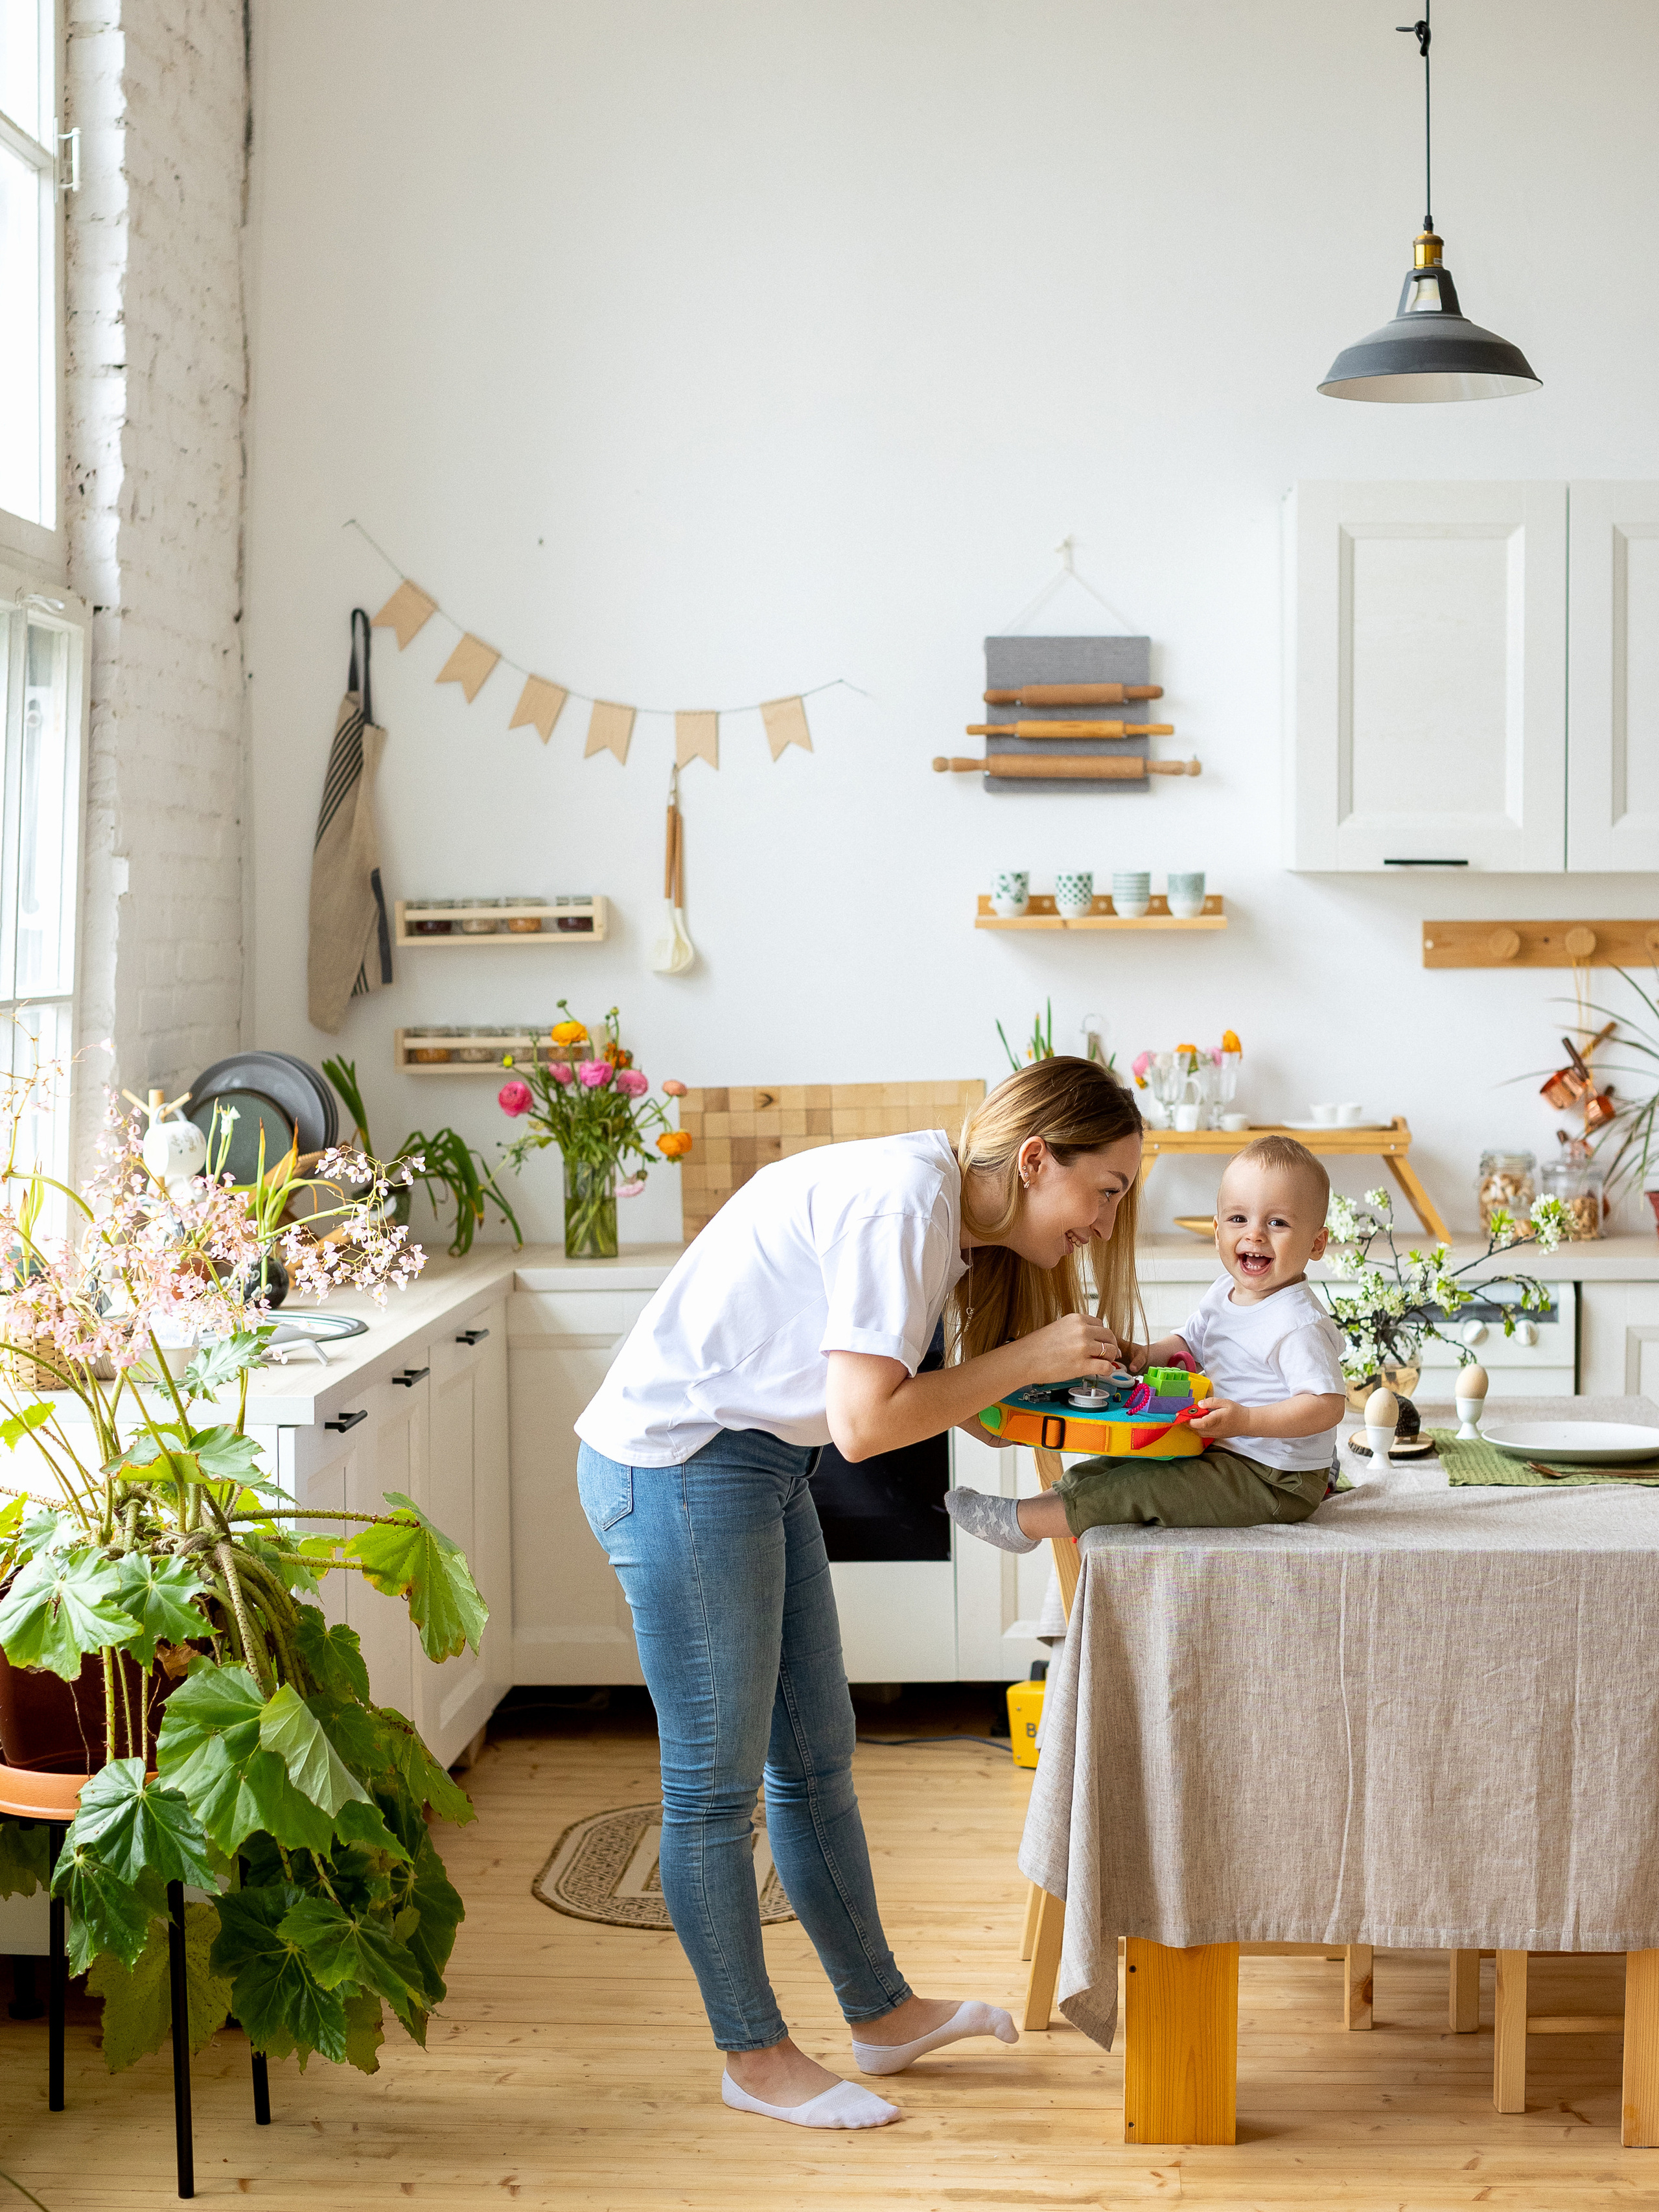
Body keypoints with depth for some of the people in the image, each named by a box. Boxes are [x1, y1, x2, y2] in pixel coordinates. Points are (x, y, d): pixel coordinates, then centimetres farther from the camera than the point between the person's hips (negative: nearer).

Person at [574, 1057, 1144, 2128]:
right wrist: (1025, 1358, -18)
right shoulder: (901, 1205, -23)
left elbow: (957, 1407, 8)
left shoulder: (941, 1212, 8)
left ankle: (883, 2013, 30)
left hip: (759, 1467, 10)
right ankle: (756, 2057, 16)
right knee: (717, 1781, 2)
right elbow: (864, 1422, -26)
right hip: (675, 1465, -10)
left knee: (816, 1759, 17)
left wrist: (1079, 1387, -4)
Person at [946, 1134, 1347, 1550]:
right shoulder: (1224, 1293, 7)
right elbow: (1190, 1341, 24)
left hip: (1275, 1481, -9)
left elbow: (1326, 1406, -28)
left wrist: (1246, 1420, -36)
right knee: (1117, 1462, 11)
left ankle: (1021, 1521, -10)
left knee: (1139, 1489, -16)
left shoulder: (1299, 1324, -22)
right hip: (1220, 1450, 9)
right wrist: (1147, 1355, 3)